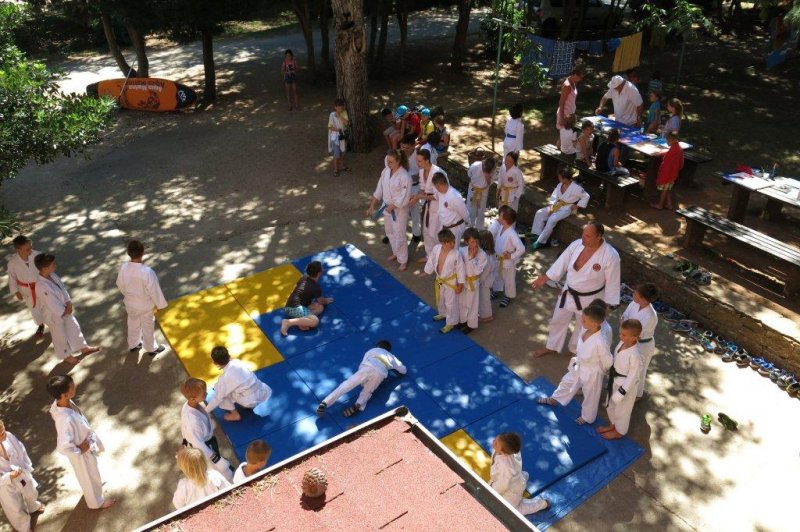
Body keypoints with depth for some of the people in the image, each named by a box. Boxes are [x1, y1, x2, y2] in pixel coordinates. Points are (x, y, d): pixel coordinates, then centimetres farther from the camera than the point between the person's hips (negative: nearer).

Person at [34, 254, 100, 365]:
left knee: (74, 327, 25)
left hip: (64, 309, 8)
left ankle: (84, 348, 46)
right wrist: (63, 312, -15)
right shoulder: (41, 286, -38)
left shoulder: (52, 275, -11)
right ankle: (66, 356, 42)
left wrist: (69, 303, -10)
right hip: (54, 315, -8)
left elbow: (62, 287, -1)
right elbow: (52, 304, -29)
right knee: (60, 337, 17)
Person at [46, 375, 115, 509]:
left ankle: (94, 484, 66)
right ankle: (96, 502, 49)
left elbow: (52, 412, 4)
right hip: (82, 452, -7)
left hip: (85, 441, 7)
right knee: (89, 476, 22)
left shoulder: (59, 403, -20)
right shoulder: (66, 420, -46)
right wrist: (79, 450, -21)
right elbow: (64, 447, -43)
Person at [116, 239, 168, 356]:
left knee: (133, 324, 29)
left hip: (130, 303, 4)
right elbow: (154, 290, -23)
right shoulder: (147, 272, -36)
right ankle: (151, 349, 41)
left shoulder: (123, 268, -21)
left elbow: (120, 286, -2)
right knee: (148, 327, 19)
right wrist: (159, 304, -5)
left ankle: (133, 345, 51)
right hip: (146, 305, -4)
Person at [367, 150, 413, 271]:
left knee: (399, 235, 1)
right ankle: (396, 253, 45)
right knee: (390, 232, 22)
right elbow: (379, 189, 5)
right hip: (387, 207, 7)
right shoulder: (386, 171, -4)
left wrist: (392, 207, -17)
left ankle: (403, 260, 19)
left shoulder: (404, 176, -25)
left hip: (399, 210, -7)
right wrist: (372, 205, 4)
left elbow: (405, 197, -22)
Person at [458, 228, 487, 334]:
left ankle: (471, 324, 32)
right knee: (461, 302, 21)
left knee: (472, 304, 12)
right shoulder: (462, 251, -12)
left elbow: (477, 271, -23)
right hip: (462, 280, 4)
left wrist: (472, 258, -31)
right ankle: (463, 320, 44)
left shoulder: (482, 255, -22)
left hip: (473, 282, -4)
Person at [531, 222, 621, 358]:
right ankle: (551, 347, 49)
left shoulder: (610, 256, -28)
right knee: (558, 320, 22)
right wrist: (544, 278, 4)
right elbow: (562, 263, -1)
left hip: (590, 299, -4)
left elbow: (612, 282, -17)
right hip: (569, 293, 5)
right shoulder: (577, 244, -16)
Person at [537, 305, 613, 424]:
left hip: (592, 374, -7)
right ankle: (554, 399, 56)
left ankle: (587, 417, 47)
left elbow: (608, 362, -22)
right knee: (567, 382, 29)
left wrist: (601, 371, -5)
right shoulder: (585, 331, -16)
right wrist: (576, 359, 13)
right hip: (578, 368, 7)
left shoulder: (600, 343, -38)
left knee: (590, 396, 20)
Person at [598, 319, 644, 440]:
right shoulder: (623, 342, -13)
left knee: (622, 409, 19)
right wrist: (611, 374, 16)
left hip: (626, 385, -7)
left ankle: (619, 431, 45)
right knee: (611, 404, 28)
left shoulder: (635, 355, -37)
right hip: (615, 380, 7)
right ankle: (612, 424, 54)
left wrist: (622, 392, -18)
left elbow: (633, 377, -26)